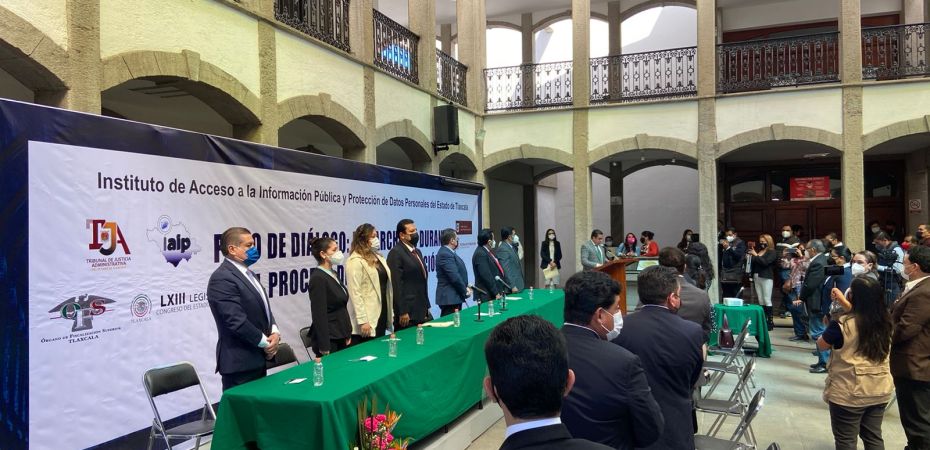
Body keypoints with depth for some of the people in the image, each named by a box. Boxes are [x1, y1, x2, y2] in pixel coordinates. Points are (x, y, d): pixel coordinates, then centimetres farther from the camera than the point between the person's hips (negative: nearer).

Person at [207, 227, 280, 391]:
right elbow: (237, 321, -23)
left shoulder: (246, 273, 14)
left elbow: (263, 308, 18)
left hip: (257, 358, 9)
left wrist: (274, 332, -1)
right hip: (240, 362, -9)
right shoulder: (222, 279, -18)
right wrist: (265, 343, -12)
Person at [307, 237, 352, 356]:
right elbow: (319, 315, -18)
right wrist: (325, 349, -19)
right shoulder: (318, 278, -16)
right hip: (329, 340, -8)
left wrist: (348, 334, 14)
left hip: (341, 337, 8)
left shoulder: (333, 274, 10)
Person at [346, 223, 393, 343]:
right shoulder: (355, 261, -11)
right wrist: (362, 320, -19)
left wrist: (391, 313, 11)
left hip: (382, 315, 7)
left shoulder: (379, 257, 13)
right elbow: (355, 293, -16)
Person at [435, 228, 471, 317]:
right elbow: (454, 277, -21)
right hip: (450, 298, -10)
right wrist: (465, 291, -9)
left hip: (454, 297, 10)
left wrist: (465, 287, 6)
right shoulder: (445, 254, -17)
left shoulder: (447, 252, 14)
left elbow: (458, 273, 20)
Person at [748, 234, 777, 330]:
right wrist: (749, 258, 1)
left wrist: (756, 255, -15)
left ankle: (770, 321, -1)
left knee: (767, 300, -5)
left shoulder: (772, 252, -2)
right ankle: (763, 320, 10)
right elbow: (754, 264, 17)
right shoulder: (759, 251, 16)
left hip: (766, 278, -6)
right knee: (760, 300, 6)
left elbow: (765, 262, -16)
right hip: (756, 277, 6)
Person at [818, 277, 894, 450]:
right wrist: (844, 301, 25)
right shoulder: (885, 322, -3)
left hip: (849, 394, -6)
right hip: (880, 392, 6)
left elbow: (821, 345, -4)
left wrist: (830, 329, 12)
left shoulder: (842, 324, -20)